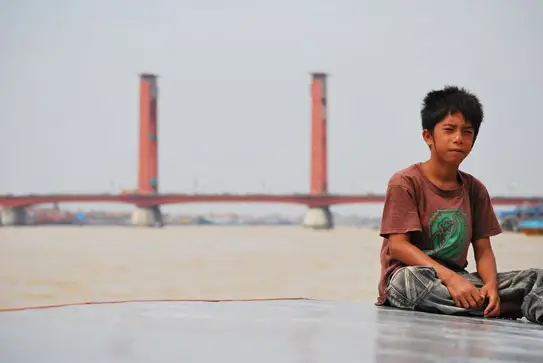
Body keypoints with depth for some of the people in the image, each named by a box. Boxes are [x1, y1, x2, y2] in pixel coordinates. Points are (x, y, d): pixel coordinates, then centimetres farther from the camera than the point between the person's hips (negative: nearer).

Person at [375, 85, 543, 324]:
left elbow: (483, 250, 7)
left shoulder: (475, 190, 12)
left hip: (458, 279, 6)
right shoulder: (405, 182, -6)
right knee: (413, 278, -42)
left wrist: (490, 285, -17)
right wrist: (449, 278, -27)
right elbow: (398, 245, -15)